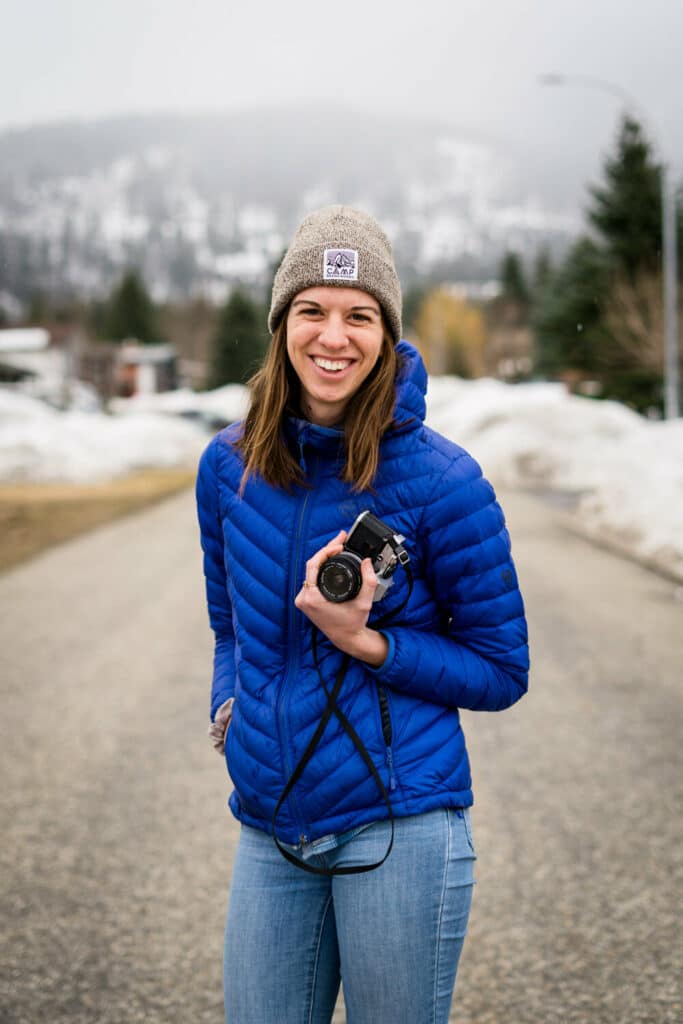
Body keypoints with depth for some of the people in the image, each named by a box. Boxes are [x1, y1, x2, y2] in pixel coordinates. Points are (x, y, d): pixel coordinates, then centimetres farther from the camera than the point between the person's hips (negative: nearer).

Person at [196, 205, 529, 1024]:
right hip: (270, 832, 4)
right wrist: (229, 708, 0)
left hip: (399, 827, -4)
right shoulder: (229, 465, 4)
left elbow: (500, 673, -3)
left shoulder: (440, 479, -10)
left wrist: (365, 642, -16)